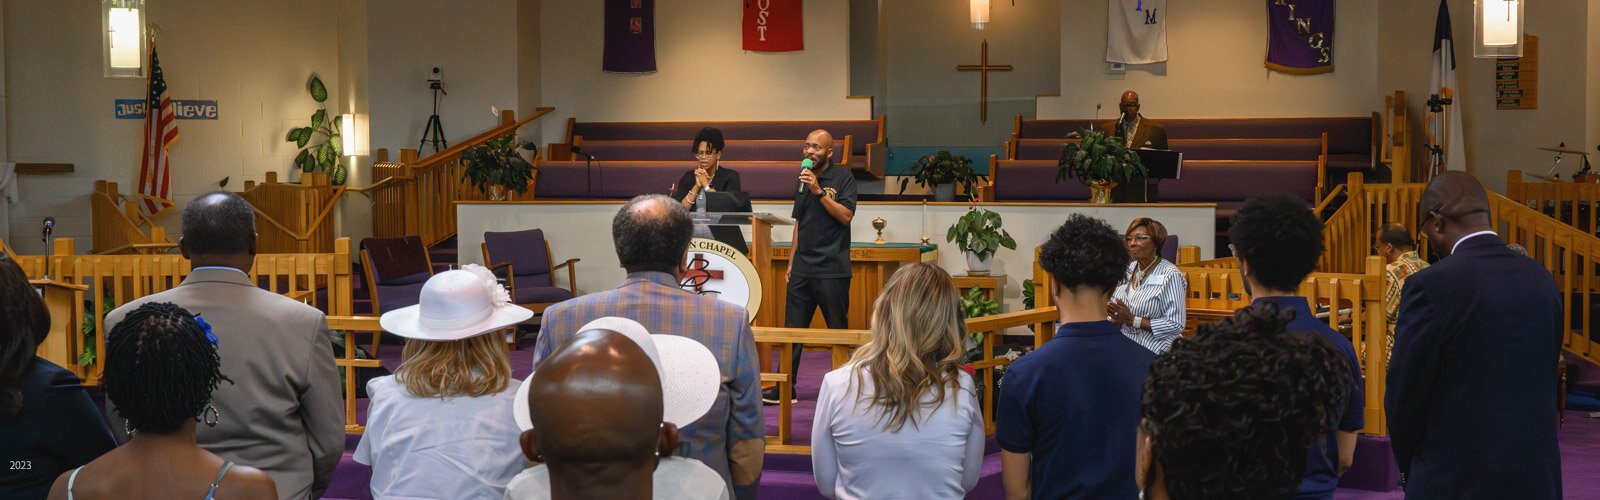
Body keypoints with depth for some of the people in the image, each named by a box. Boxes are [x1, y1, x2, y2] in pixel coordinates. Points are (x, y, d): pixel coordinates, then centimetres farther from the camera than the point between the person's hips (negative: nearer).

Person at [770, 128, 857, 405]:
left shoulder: (843, 178, -2)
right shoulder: (803, 179, 16)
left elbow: (846, 216, -13)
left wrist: (819, 191, -19)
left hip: (832, 269, -6)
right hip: (803, 268, 6)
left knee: (838, 331, 1)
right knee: (792, 329, 3)